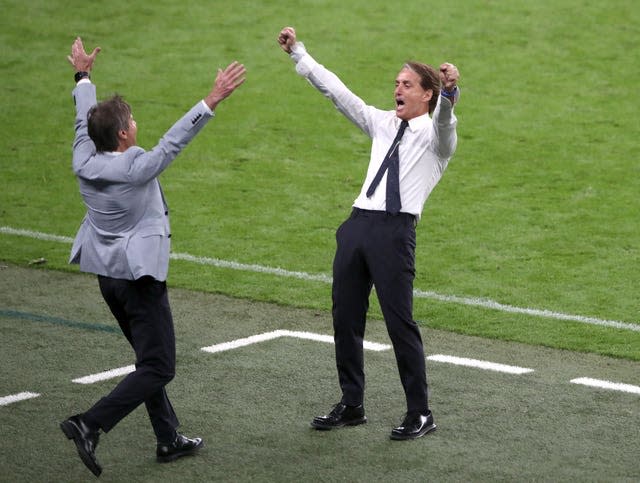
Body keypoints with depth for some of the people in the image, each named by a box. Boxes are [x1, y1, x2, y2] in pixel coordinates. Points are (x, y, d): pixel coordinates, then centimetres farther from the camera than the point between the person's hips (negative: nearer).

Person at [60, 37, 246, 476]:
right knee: (158, 368, -4)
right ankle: (89, 425, -16)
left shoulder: (85, 161, -3)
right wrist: (215, 98, -27)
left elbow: (84, 120, 13)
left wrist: (84, 76, 29)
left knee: (150, 359, 19)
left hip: (107, 274, 9)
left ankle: (169, 439, 24)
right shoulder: (136, 169, -22)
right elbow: (174, 140, -26)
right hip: (140, 276, -9)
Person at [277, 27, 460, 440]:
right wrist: (298, 53, 20)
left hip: (395, 231, -7)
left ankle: (420, 414, 3)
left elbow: (444, 117, -22)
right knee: (345, 317, 10)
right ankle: (351, 406, 22)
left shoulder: (435, 135, 2)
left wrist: (449, 91, -44)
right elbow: (336, 90, 22)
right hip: (358, 222, 7)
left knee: (400, 322, -7)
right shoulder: (383, 124, 20)